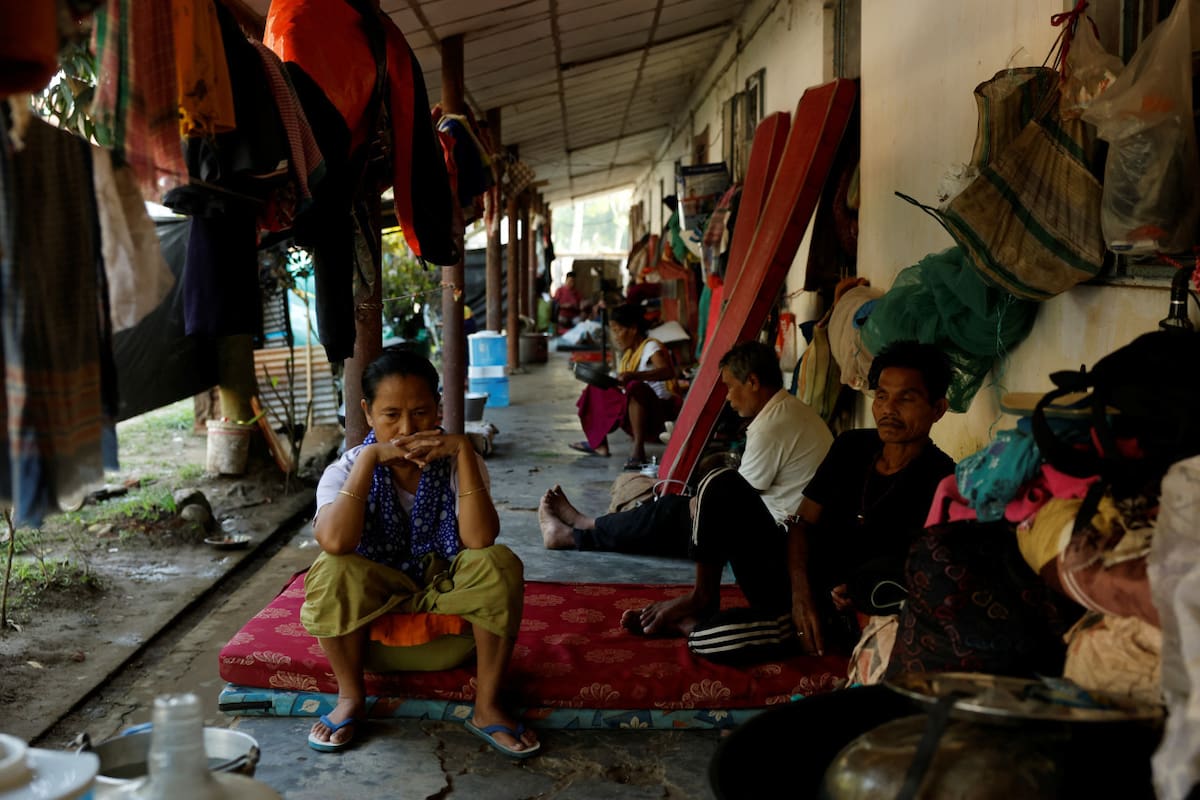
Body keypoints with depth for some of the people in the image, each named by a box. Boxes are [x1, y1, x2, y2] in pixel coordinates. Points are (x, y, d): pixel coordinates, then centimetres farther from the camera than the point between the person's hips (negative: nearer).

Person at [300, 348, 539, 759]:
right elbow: (335, 542, -34)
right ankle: (351, 697, -7)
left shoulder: (456, 463, -11)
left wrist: (464, 450, -31)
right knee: (330, 571, -32)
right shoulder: (346, 470, -13)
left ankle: (487, 706, -14)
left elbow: (480, 540, -28)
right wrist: (370, 456, -31)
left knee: (500, 565, -29)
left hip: (447, 587, 1)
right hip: (376, 593, 0)